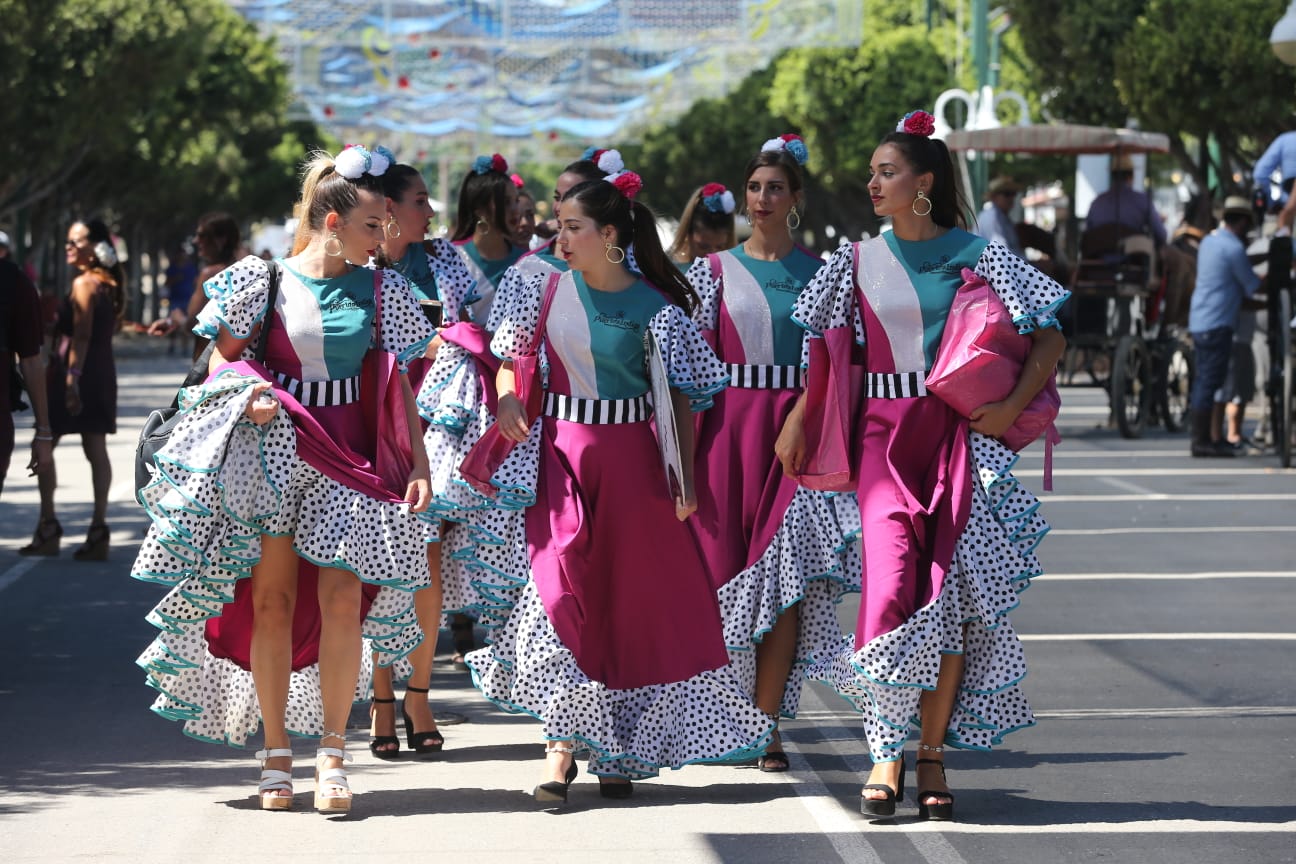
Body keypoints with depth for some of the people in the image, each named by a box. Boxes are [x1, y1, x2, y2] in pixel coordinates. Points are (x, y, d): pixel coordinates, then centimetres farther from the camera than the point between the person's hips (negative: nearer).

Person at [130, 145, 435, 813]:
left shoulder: (380, 290, 8)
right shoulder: (264, 281, 2)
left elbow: (399, 388, 10)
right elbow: (223, 362, 7)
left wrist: (418, 463, 1)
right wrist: (246, 396, -14)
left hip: (352, 458, 1)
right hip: (273, 451, -1)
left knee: (341, 598, -9)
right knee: (272, 597, -1)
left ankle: (331, 750, -2)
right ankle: (275, 751, 8)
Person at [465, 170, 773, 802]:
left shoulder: (653, 306, -5)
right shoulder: (548, 290, 3)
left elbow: (682, 393, -2)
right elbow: (509, 353, 14)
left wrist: (684, 473, -8)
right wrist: (507, 398, -7)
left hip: (629, 454, -2)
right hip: (562, 451, 2)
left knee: (632, 596, 3)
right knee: (561, 584, -11)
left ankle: (617, 749, 15)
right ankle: (563, 741, -8)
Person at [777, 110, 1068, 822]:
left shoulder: (977, 255, 1)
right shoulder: (858, 261, 9)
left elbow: (1050, 338, 2)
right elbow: (825, 349, 16)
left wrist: (1013, 407, -9)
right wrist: (796, 422, 5)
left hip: (959, 434, -1)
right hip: (883, 433, 1)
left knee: (951, 593, -3)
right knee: (892, 583, -15)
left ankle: (932, 756, 7)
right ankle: (886, 756, -10)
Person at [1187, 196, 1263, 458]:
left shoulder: (1209, 241, 14)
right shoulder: (1233, 247, -13)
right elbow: (1253, 287, -5)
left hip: (1199, 321, 9)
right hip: (1217, 323, -9)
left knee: (1202, 381, 13)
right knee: (1210, 382, -7)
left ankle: (1201, 438, 19)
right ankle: (1202, 441, -6)